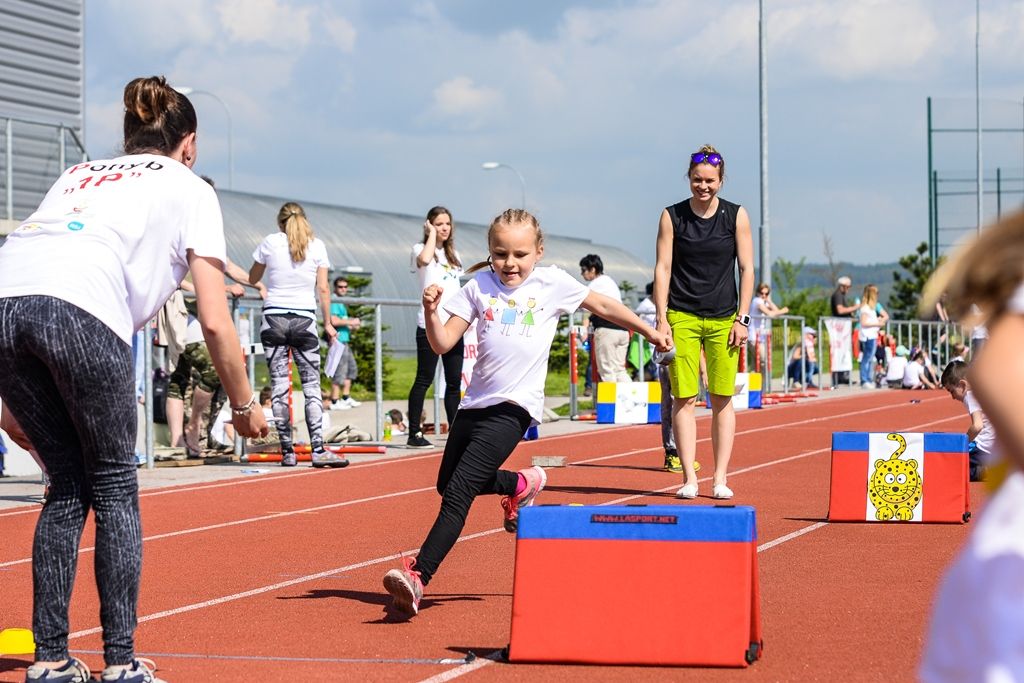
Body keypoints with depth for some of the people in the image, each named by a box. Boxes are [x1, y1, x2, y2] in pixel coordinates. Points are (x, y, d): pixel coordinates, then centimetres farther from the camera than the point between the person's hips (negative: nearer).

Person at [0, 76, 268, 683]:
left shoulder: (79, 174, 35)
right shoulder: (189, 188, 21)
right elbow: (215, 321, 14)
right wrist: (244, 407, 26)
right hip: (81, 311, -5)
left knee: (68, 487, 18)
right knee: (115, 488, 11)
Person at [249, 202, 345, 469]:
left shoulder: (270, 242, 1)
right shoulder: (317, 245, 2)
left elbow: (252, 279, 12)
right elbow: (323, 290, 2)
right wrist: (328, 323, 8)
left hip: (273, 318, 0)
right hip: (304, 319, 0)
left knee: (279, 386, 2)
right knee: (311, 386, 1)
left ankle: (287, 452, 0)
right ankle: (317, 449, -8)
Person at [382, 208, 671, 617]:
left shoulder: (553, 283, 2)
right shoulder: (480, 285, 7)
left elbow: (604, 306, 17)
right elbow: (443, 343, 3)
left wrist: (649, 332, 22)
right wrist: (431, 311, -16)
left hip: (514, 407, -5)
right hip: (475, 401, 5)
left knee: (459, 492, -16)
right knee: (447, 483, 19)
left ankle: (418, 576, -19)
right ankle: (521, 484, 43)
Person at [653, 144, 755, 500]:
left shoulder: (736, 216, 2)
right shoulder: (672, 216, 2)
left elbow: (746, 269, 4)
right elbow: (663, 268, 2)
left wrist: (742, 319, -2)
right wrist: (662, 319, -4)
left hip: (724, 319, 0)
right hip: (682, 317, 0)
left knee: (722, 400, 0)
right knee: (684, 399, -5)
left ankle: (720, 478, 4)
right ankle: (689, 477, -3)